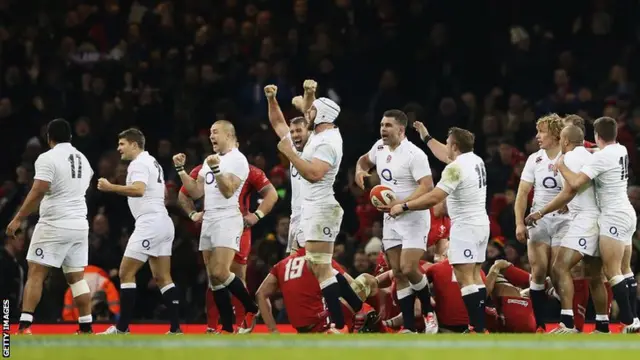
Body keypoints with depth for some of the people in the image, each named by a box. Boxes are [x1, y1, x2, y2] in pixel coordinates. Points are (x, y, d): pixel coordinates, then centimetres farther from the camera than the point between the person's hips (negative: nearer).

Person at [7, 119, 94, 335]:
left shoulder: (48, 158, -10)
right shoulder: (82, 159, 12)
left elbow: (37, 192, -18)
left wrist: (18, 219, -13)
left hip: (54, 225, -6)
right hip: (80, 225, 6)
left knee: (35, 273, -3)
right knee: (76, 277, 11)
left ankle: (25, 325, -12)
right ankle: (86, 327, 6)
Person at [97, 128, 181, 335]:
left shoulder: (139, 163, -10)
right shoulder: (152, 162, 22)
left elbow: (138, 189, -26)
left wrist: (110, 187, -25)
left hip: (149, 223, -10)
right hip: (163, 223, 10)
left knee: (126, 273, -7)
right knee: (163, 278, 8)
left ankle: (122, 327, -9)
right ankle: (175, 327, 1)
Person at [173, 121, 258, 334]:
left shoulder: (237, 160, -7)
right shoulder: (210, 160, 18)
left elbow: (228, 191, -18)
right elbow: (196, 192, 16)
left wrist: (216, 169, -30)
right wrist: (181, 169, 8)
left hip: (227, 220, -8)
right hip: (208, 221, 8)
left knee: (220, 273, -20)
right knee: (214, 278, 4)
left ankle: (251, 309, -1)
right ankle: (227, 328, 6)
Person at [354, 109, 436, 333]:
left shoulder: (414, 154, -19)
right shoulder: (380, 147, 4)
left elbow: (427, 187, -24)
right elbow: (365, 160, 26)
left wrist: (400, 204, -31)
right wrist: (360, 170, 2)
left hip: (413, 219, -7)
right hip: (391, 220, 7)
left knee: (409, 269, -17)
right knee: (398, 273, 4)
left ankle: (429, 312, 7)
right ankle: (409, 328, 7)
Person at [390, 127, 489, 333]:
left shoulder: (455, 168, -17)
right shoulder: (476, 161, 10)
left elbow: (433, 198, -22)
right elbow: (445, 156, 30)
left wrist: (403, 207, -13)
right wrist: (426, 137, 40)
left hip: (465, 227, -9)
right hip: (481, 224, 9)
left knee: (464, 278, -11)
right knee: (475, 277, 13)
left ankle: (477, 329, -17)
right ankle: (480, 326, 12)